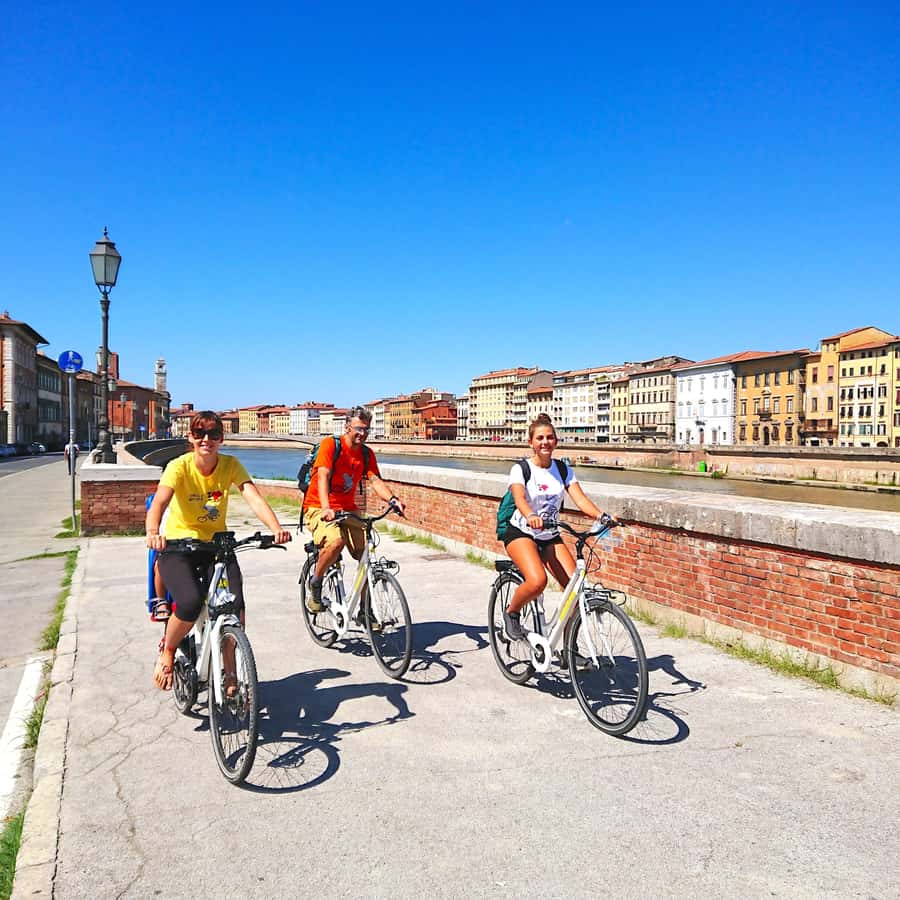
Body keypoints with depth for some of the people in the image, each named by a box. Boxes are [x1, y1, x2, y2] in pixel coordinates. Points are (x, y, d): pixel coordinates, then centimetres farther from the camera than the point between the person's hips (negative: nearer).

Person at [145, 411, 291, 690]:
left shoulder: (230, 465, -8)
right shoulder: (179, 466, -15)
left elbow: (254, 498, -21)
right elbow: (159, 502, -30)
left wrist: (276, 528, -39)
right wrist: (153, 532, -52)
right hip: (179, 545, -2)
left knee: (236, 606, -19)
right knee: (191, 603, -28)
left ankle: (230, 672, 4)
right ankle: (167, 652, 4)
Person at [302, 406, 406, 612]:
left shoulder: (366, 454, 5)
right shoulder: (330, 444, -12)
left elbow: (375, 480, -8)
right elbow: (323, 476, -25)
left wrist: (392, 499, -29)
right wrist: (326, 508, -40)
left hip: (347, 509, 6)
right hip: (318, 508, -5)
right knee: (336, 542, -34)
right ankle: (315, 584, -7)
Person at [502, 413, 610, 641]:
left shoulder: (563, 469, 3)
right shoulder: (520, 468, -10)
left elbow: (580, 498, -11)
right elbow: (519, 498, -28)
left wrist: (600, 516, -30)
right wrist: (531, 516, -51)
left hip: (550, 538, 5)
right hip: (520, 533, -5)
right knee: (538, 580, -31)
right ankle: (512, 612, 1)